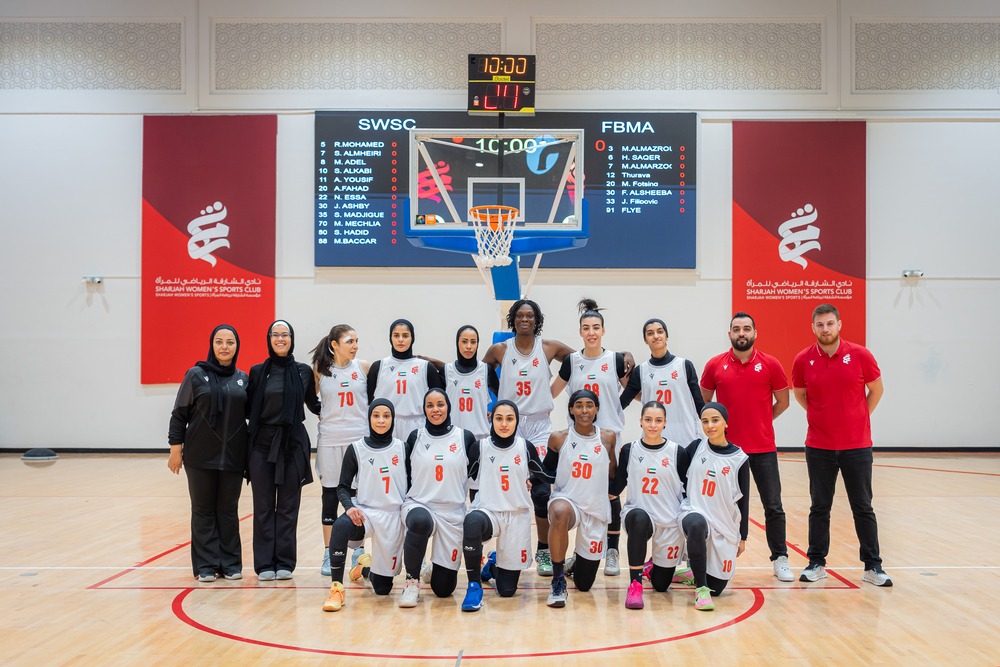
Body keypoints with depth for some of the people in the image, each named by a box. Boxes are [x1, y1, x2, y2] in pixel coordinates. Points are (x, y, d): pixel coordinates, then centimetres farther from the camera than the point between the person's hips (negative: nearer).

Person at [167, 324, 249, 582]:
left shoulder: (243, 379, 6)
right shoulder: (196, 375, -1)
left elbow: (251, 414, 8)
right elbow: (179, 415, 0)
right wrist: (175, 449, -4)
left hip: (233, 457, 2)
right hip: (201, 456, -2)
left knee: (228, 510, 8)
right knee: (203, 511, 5)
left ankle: (230, 564, 16)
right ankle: (206, 565, 12)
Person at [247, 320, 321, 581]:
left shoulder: (304, 371, 4)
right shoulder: (257, 372, 4)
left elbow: (314, 405, 13)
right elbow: (248, 408, 7)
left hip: (293, 444, 0)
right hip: (262, 444, 0)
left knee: (288, 506, 4)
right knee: (263, 506, 3)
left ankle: (285, 563, 12)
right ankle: (264, 564, 10)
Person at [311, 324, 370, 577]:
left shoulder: (363, 368, 1)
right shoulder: (320, 370, 0)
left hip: (359, 439, 0)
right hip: (329, 440, 0)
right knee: (330, 496, 5)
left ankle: (358, 552, 16)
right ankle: (329, 555, 15)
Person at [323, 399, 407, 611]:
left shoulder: (401, 447, 1)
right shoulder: (356, 449, -2)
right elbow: (343, 487, 0)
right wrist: (349, 506, -19)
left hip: (394, 516, 1)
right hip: (365, 512, -1)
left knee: (382, 587, 5)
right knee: (341, 526, -39)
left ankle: (365, 567, 43)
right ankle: (337, 589, -24)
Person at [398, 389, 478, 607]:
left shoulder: (466, 438, 0)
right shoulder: (415, 437, 3)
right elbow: (405, 476, 11)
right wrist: (406, 504, 5)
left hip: (453, 513, 0)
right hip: (418, 505, 0)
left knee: (443, 588, -1)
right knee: (420, 521, -40)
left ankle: (434, 569, 37)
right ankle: (412, 581, -17)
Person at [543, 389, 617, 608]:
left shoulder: (607, 438, -2)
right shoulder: (558, 438, -4)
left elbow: (613, 474, 11)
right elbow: (546, 470, 6)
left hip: (596, 509, 2)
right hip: (566, 499, -2)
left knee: (584, 584, 8)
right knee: (560, 513, -43)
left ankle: (578, 564, 48)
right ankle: (558, 581, -25)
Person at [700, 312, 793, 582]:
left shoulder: (770, 364, -1)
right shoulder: (715, 365, 1)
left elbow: (782, 401, 9)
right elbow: (704, 401, 12)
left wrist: (760, 422, 7)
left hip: (763, 448, 0)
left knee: (773, 506, 3)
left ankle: (780, 560, 15)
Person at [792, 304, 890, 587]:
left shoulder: (860, 355, -6)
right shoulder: (803, 360, -3)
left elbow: (876, 389, 8)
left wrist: (859, 418, 8)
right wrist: (822, 416, 10)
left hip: (857, 445, -1)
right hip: (819, 447, 1)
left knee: (863, 507, 6)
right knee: (819, 507, 9)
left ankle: (873, 566, 15)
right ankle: (816, 563, 19)